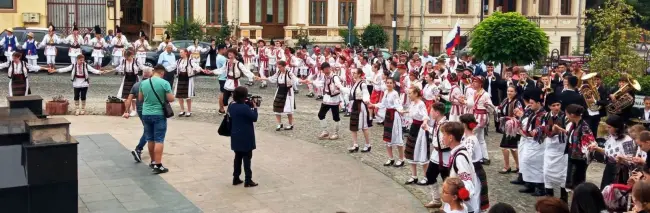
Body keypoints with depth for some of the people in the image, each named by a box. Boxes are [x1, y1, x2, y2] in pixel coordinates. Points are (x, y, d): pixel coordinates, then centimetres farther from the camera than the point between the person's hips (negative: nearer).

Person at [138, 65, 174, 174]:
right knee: (159, 140, -3)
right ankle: (158, 165, -6)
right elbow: (171, 99, -11)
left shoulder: (143, 83, 3)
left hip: (146, 114, 5)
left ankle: (153, 162, 27)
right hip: (159, 114, -5)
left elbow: (140, 98, 12)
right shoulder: (164, 83, -12)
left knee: (150, 139, 16)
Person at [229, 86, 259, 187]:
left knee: (238, 157, 16)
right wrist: (254, 107, -2)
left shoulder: (232, 106, 2)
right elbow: (254, 118, -14)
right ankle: (248, 180, 3)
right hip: (246, 138, -7)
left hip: (236, 137, 7)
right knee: (247, 158, 0)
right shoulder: (245, 108, -22)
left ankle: (236, 178, 20)